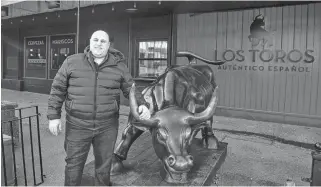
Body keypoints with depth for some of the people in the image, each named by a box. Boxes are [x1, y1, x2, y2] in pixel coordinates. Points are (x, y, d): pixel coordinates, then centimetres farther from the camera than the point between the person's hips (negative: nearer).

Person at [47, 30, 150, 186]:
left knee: (104, 165, 16)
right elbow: (58, 89, 2)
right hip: (77, 126, 0)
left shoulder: (118, 66, 1)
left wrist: (141, 105, -14)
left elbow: (131, 89, 4)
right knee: (74, 165, 13)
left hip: (107, 127, 1)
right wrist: (54, 116, -2)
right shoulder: (72, 62, -1)